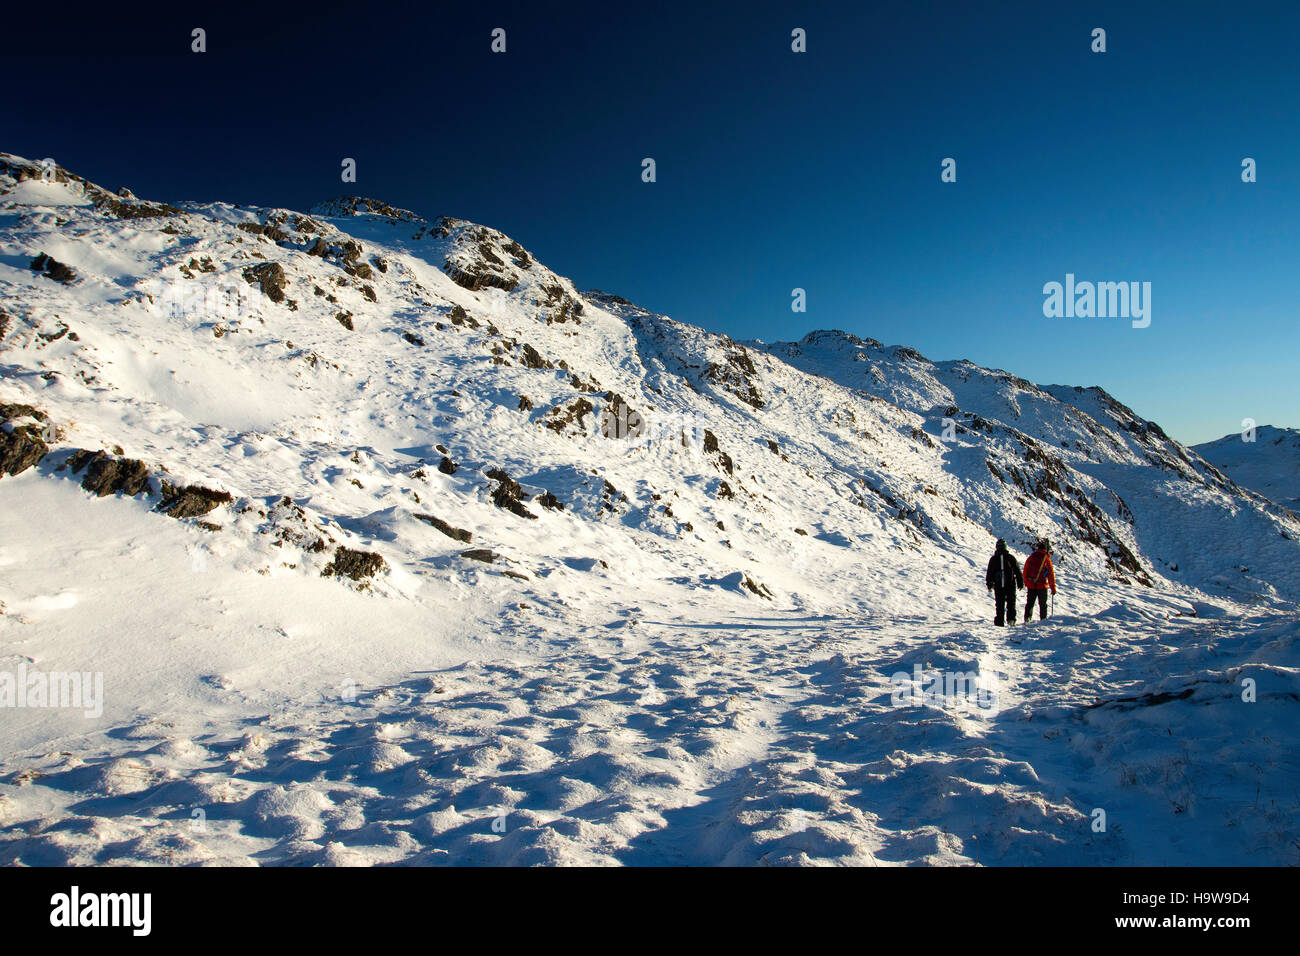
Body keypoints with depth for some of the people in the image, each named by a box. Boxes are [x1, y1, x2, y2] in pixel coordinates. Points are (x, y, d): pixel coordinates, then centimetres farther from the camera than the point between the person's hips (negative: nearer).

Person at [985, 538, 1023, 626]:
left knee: (999, 604, 5)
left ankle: (999, 621, 1)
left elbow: (989, 573, 2)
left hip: (998, 586, 1)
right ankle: (1011, 619, -5)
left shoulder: (993, 559, -1)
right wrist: (1020, 583, 12)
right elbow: (1017, 571, 3)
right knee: (1011, 603, 9)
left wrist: (989, 584, 12)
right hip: (1010, 585, 0)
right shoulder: (1011, 557, -2)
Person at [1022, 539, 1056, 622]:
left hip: (1031, 585, 2)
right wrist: (1053, 588, 2)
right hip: (1042, 586, -2)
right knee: (1043, 604, 11)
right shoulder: (1047, 559, -7)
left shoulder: (1030, 557, 3)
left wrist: (1026, 583, 17)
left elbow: (1025, 572, 8)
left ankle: (1027, 618, -3)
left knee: (1029, 603, 10)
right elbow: (1051, 575, -4)